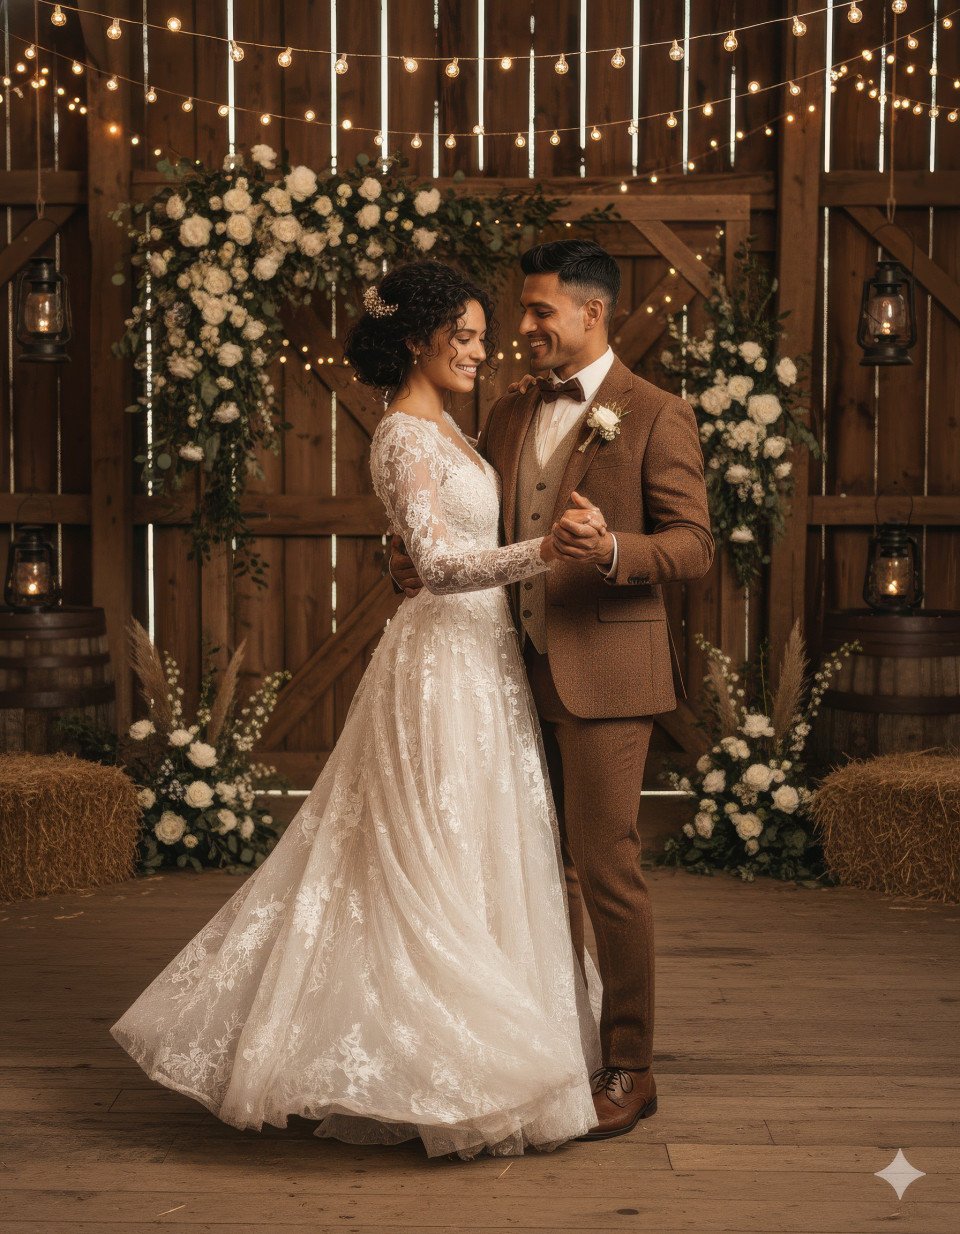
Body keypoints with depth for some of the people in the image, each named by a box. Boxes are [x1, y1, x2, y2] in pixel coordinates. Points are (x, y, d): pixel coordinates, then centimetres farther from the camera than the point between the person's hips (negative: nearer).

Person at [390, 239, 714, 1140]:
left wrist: (612, 549, -30)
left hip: (603, 676, -7)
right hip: (521, 672, 7)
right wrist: (413, 554, 4)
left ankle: (628, 1069, 11)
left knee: (606, 872, -3)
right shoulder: (508, 415, 14)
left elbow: (694, 545, -11)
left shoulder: (654, 416, -6)